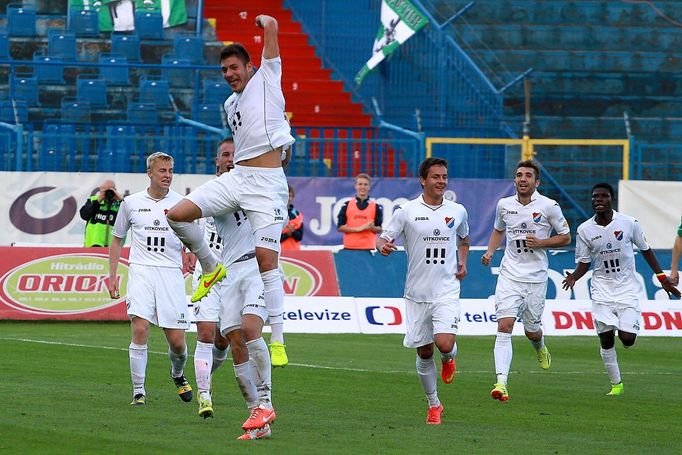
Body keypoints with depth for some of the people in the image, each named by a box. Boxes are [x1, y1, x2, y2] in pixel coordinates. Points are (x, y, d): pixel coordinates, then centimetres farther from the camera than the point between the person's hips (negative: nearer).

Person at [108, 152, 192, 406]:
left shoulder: (181, 203, 6)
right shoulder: (131, 203, 8)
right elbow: (116, 240, 19)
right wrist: (112, 276, 12)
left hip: (171, 272, 0)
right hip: (141, 271, 0)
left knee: (177, 341, -1)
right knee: (140, 329, -18)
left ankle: (178, 374, 33)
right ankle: (138, 391, -10)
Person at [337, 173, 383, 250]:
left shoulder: (376, 207, 6)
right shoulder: (347, 205, 6)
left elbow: (380, 229, 6)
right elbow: (340, 227, 1)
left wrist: (372, 227, -17)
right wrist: (358, 229, -11)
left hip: (368, 248, 0)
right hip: (350, 247, 0)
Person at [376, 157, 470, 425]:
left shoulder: (458, 211, 6)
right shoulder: (407, 211, -2)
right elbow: (384, 238, 0)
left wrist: (462, 262, 10)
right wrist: (383, 246, -24)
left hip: (447, 292, 0)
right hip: (417, 293, 0)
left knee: (445, 344, -19)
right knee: (424, 352, 6)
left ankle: (449, 360, 20)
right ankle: (434, 405, 23)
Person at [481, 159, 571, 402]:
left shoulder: (549, 206, -5)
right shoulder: (504, 205, 4)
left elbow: (565, 237, 3)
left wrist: (540, 242, -12)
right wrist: (490, 251, 6)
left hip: (536, 277, -1)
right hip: (509, 274, 1)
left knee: (532, 331, 8)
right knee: (504, 327, -15)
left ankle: (540, 348, 48)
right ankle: (501, 382, -22)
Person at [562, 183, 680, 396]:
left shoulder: (629, 223, -6)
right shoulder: (584, 230, -4)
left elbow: (645, 250, 7)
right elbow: (584, 262, 5)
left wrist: (661, 277, 7)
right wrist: (574, 277, -16)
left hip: (627, 289, -1)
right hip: (602, 290, 1)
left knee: (627, 339, -12)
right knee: (606, 339, -4)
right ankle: (616, 384, 13)